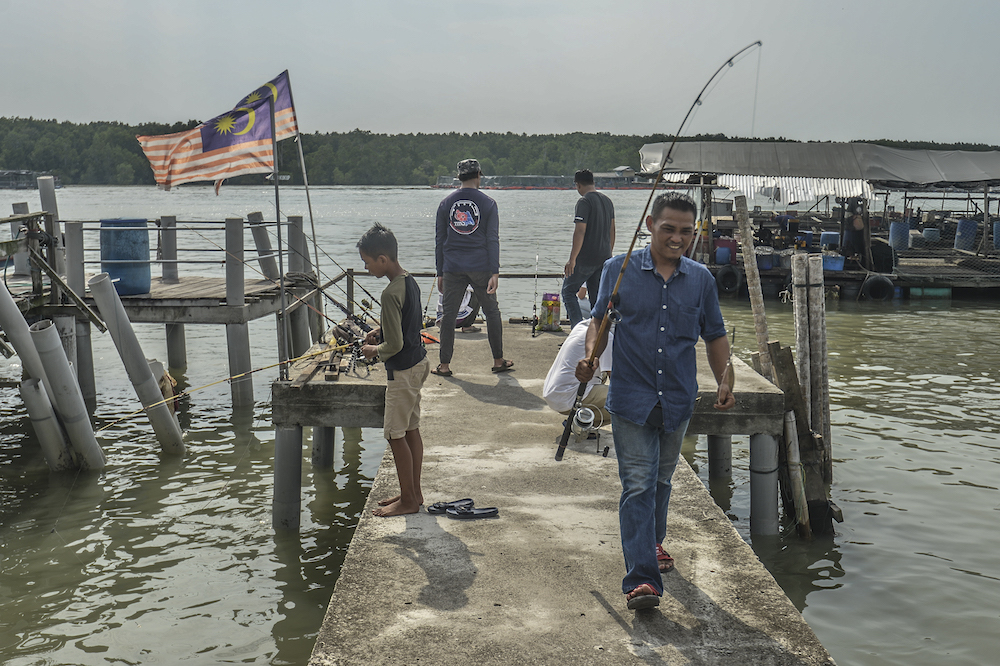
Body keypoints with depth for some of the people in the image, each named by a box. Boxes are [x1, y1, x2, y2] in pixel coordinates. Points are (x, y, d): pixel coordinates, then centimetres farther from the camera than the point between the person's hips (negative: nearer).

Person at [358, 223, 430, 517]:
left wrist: (374, 350, -6)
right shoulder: (410, 282, 5)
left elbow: (395, 344, -24)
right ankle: (414, 492, 25)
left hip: (402, 371, -10)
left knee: (396, 435, 0)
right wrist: (381, 330, 9)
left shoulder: (391, 294, -24)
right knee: (411, 430, 15)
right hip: (418, 363, 10)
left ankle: (408, 500, 9)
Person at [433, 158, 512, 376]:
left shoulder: (446, 203, 8)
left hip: (452, 268, 1)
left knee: (448, 315, 4)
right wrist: (495, 272, -6)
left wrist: (440, 272, 13)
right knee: (492, 312, 10)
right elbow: (492, 240, -4)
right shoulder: (488, 203, 1)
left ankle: (444, 365, 4)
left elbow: (439, 240, 9)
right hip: (481, 268, -1)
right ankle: (498, 361, 15)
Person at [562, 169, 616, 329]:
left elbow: (580, 232, -20)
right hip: (604, 258, 7)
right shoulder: (607, 201, 12)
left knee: (568, 290, 3)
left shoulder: (584, 202, -13)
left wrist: (572, 259, -19)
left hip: (586, 258, -7)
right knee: (597, 295, 14)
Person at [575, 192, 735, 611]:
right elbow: (600, 321, 6)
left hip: (678, 400, 3)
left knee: (661, 480, 20)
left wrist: (723, 382, 2)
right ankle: (641, 577, -12)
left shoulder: (701, 279, 5)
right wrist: (590, 357, -12)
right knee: (637, 485, -10)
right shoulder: (619, 270, -2)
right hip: (631, 398, -3)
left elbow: (715, 336, 14)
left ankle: (653, 542, 44)